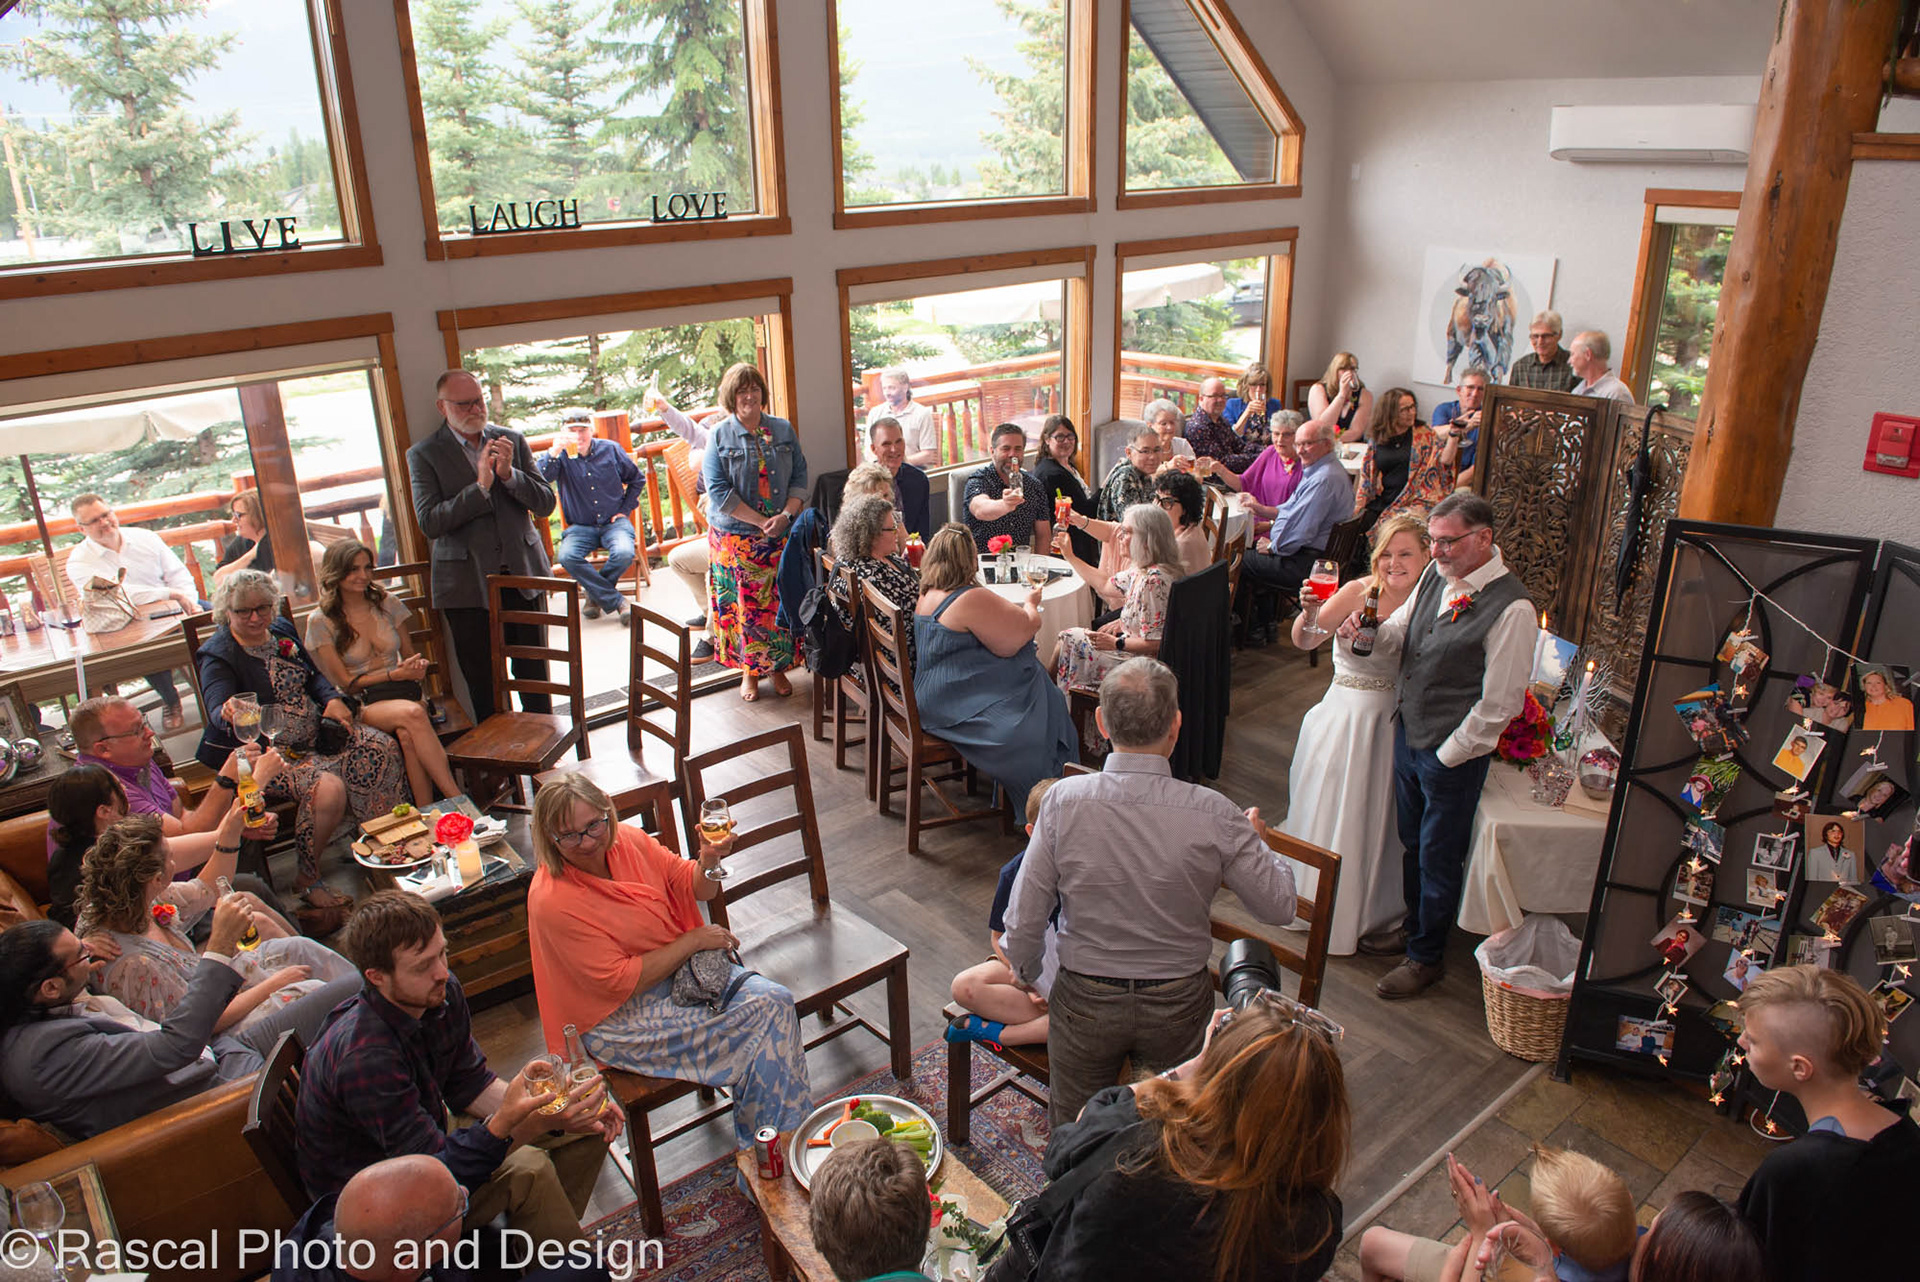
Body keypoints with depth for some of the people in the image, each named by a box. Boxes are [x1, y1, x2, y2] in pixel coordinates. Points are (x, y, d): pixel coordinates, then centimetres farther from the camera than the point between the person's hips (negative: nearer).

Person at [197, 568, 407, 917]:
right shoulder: (217, 656, -12)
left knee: (381, 747, -10)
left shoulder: (282, 630, 9)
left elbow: (314, 675, 21)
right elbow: (217, 711, -27)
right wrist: (229, 714, -52)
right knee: (328, 787, -32)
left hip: (313, 736, 8)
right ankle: (308, 879, -14)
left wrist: (332, 699, 0)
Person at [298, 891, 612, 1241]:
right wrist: (507, 1124, -50)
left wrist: (555, 1110, -16)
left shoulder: (442, 993, -12)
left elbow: (469, 1086, -1)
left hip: (427, 1139, 8)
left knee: (588, 1126, 1)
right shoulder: (364, 1057, -35)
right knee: (525, 1172, -29)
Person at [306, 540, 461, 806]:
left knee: (408, 735, -36)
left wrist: (417, 665, -8)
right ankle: (458, 801, -40)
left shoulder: (388, 603, 10)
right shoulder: (321, 621, 0)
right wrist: (398, 674, -14)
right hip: (361, 705, -3)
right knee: (412, 714, -37)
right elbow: (346, 682, -2)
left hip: (404, 693, 3)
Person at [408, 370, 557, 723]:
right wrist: (481, 486, -18)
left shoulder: (512, 440, 8)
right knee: (481, 682, 4)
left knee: (534, 673, 10)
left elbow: (545, 504, 4)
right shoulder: (424, 455, -1)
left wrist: (509, 474, -13)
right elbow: (429, 523, -11)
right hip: (468, 584, -2)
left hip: (522, 574, 2)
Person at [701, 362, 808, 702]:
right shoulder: (720, 435, -2)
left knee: (780, 603, 3)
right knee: (744, 604, 2)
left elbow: (799, 477, 6)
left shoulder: (783, 430, 7)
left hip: (782, 534, 2)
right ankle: (749, 671, 17)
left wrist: (786, 515, -12)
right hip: (736, 538, -2)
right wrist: (761, 521, -15)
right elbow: (718, 491, -9)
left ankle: (778, 667, 18)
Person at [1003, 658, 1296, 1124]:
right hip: (1179, 1003, 0)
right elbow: (1279, 906, -7)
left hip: (1085, 1002, 0)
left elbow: (1025, 919, -11)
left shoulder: (1064, 801, -19)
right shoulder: (1213, 814, -20)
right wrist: (1255, 840, 11)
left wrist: (1025, 977, 9)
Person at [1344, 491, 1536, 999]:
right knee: (1412, 842, 23)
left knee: (1439, 856, 10)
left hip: (1453, 753, -7)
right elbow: (1399, 632, 11)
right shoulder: (1437, 575, 0)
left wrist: (1447, 755, -13)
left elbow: (1499, 704, -19)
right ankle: (1414, 925, 45)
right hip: (1408, 732, 7)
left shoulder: (1511, 608, -23)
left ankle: (1427, 957, 30)